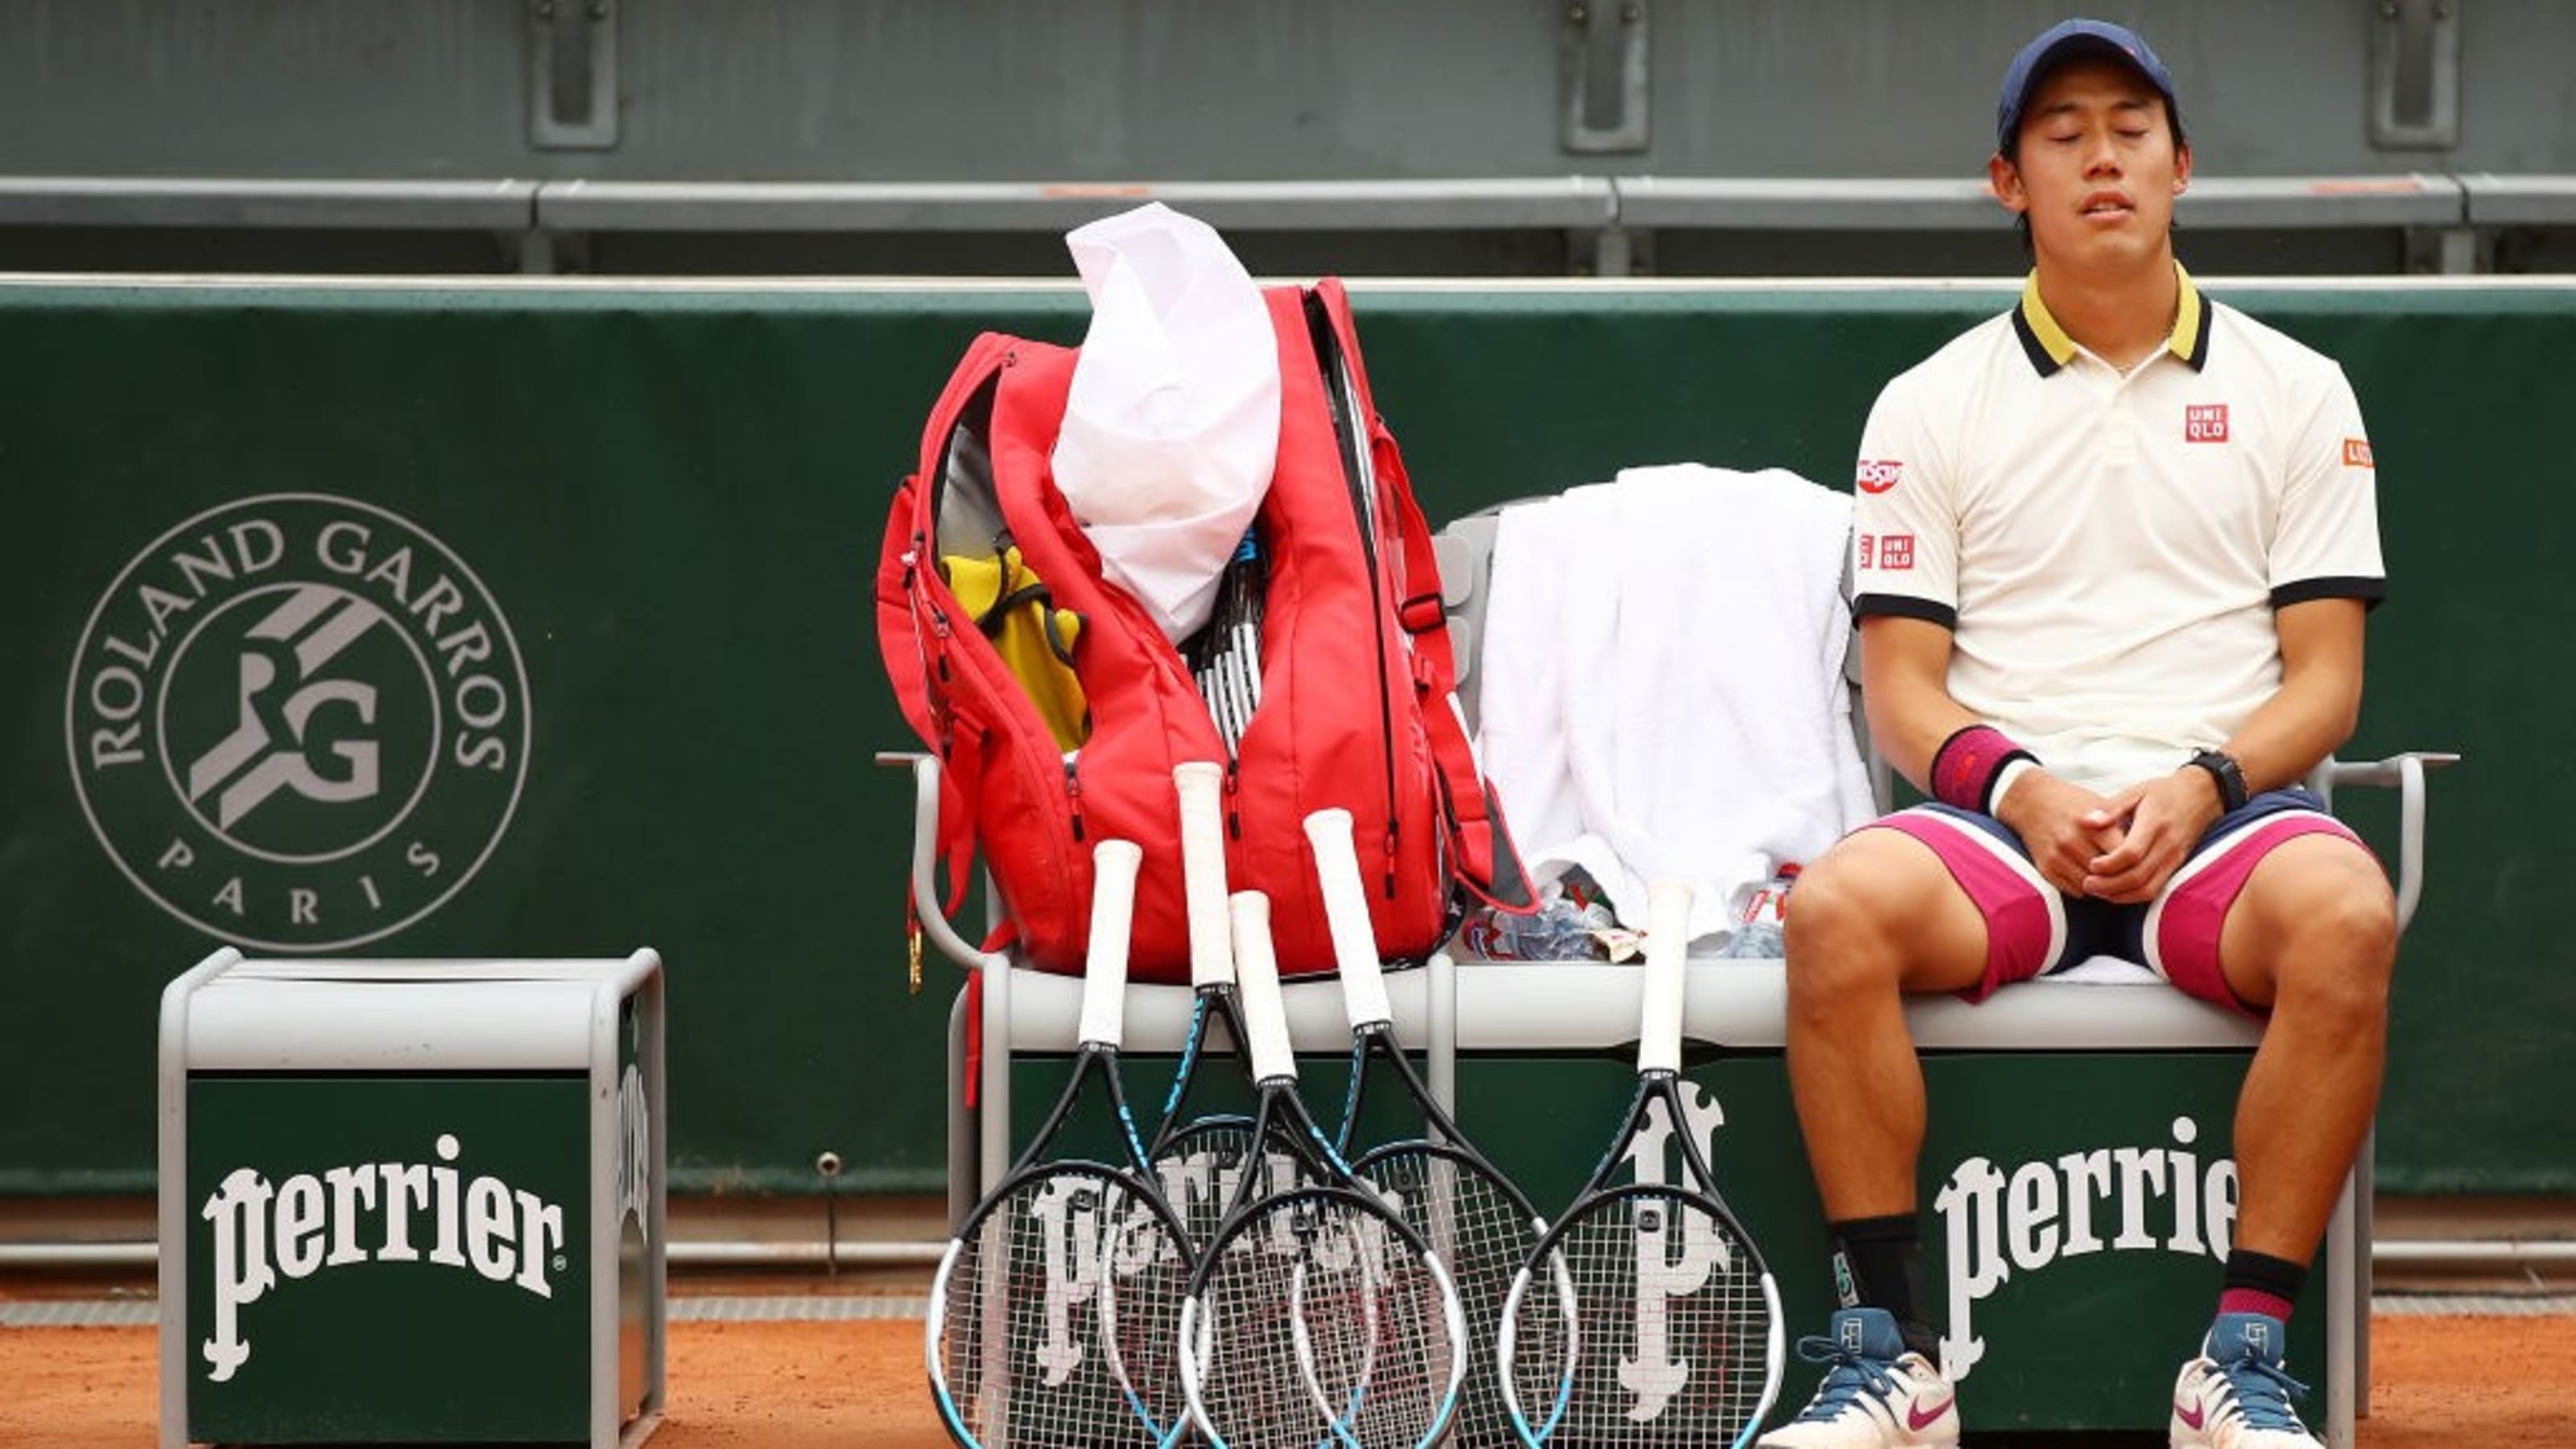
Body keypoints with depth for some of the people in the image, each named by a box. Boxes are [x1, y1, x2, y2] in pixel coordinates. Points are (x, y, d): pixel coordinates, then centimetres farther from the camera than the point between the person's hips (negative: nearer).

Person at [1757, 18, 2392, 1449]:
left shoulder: (2296, 392, 13)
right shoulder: (1930, 406, 13)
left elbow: (2324, 678, 8)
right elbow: (1903, 686, 7)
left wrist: (2201, 788, -12)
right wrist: (2020, 787, -13)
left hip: (2222, 808, 0)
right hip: (2001, 812, 0)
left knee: (2343, 911, -36)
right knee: (1839, 906, -33)